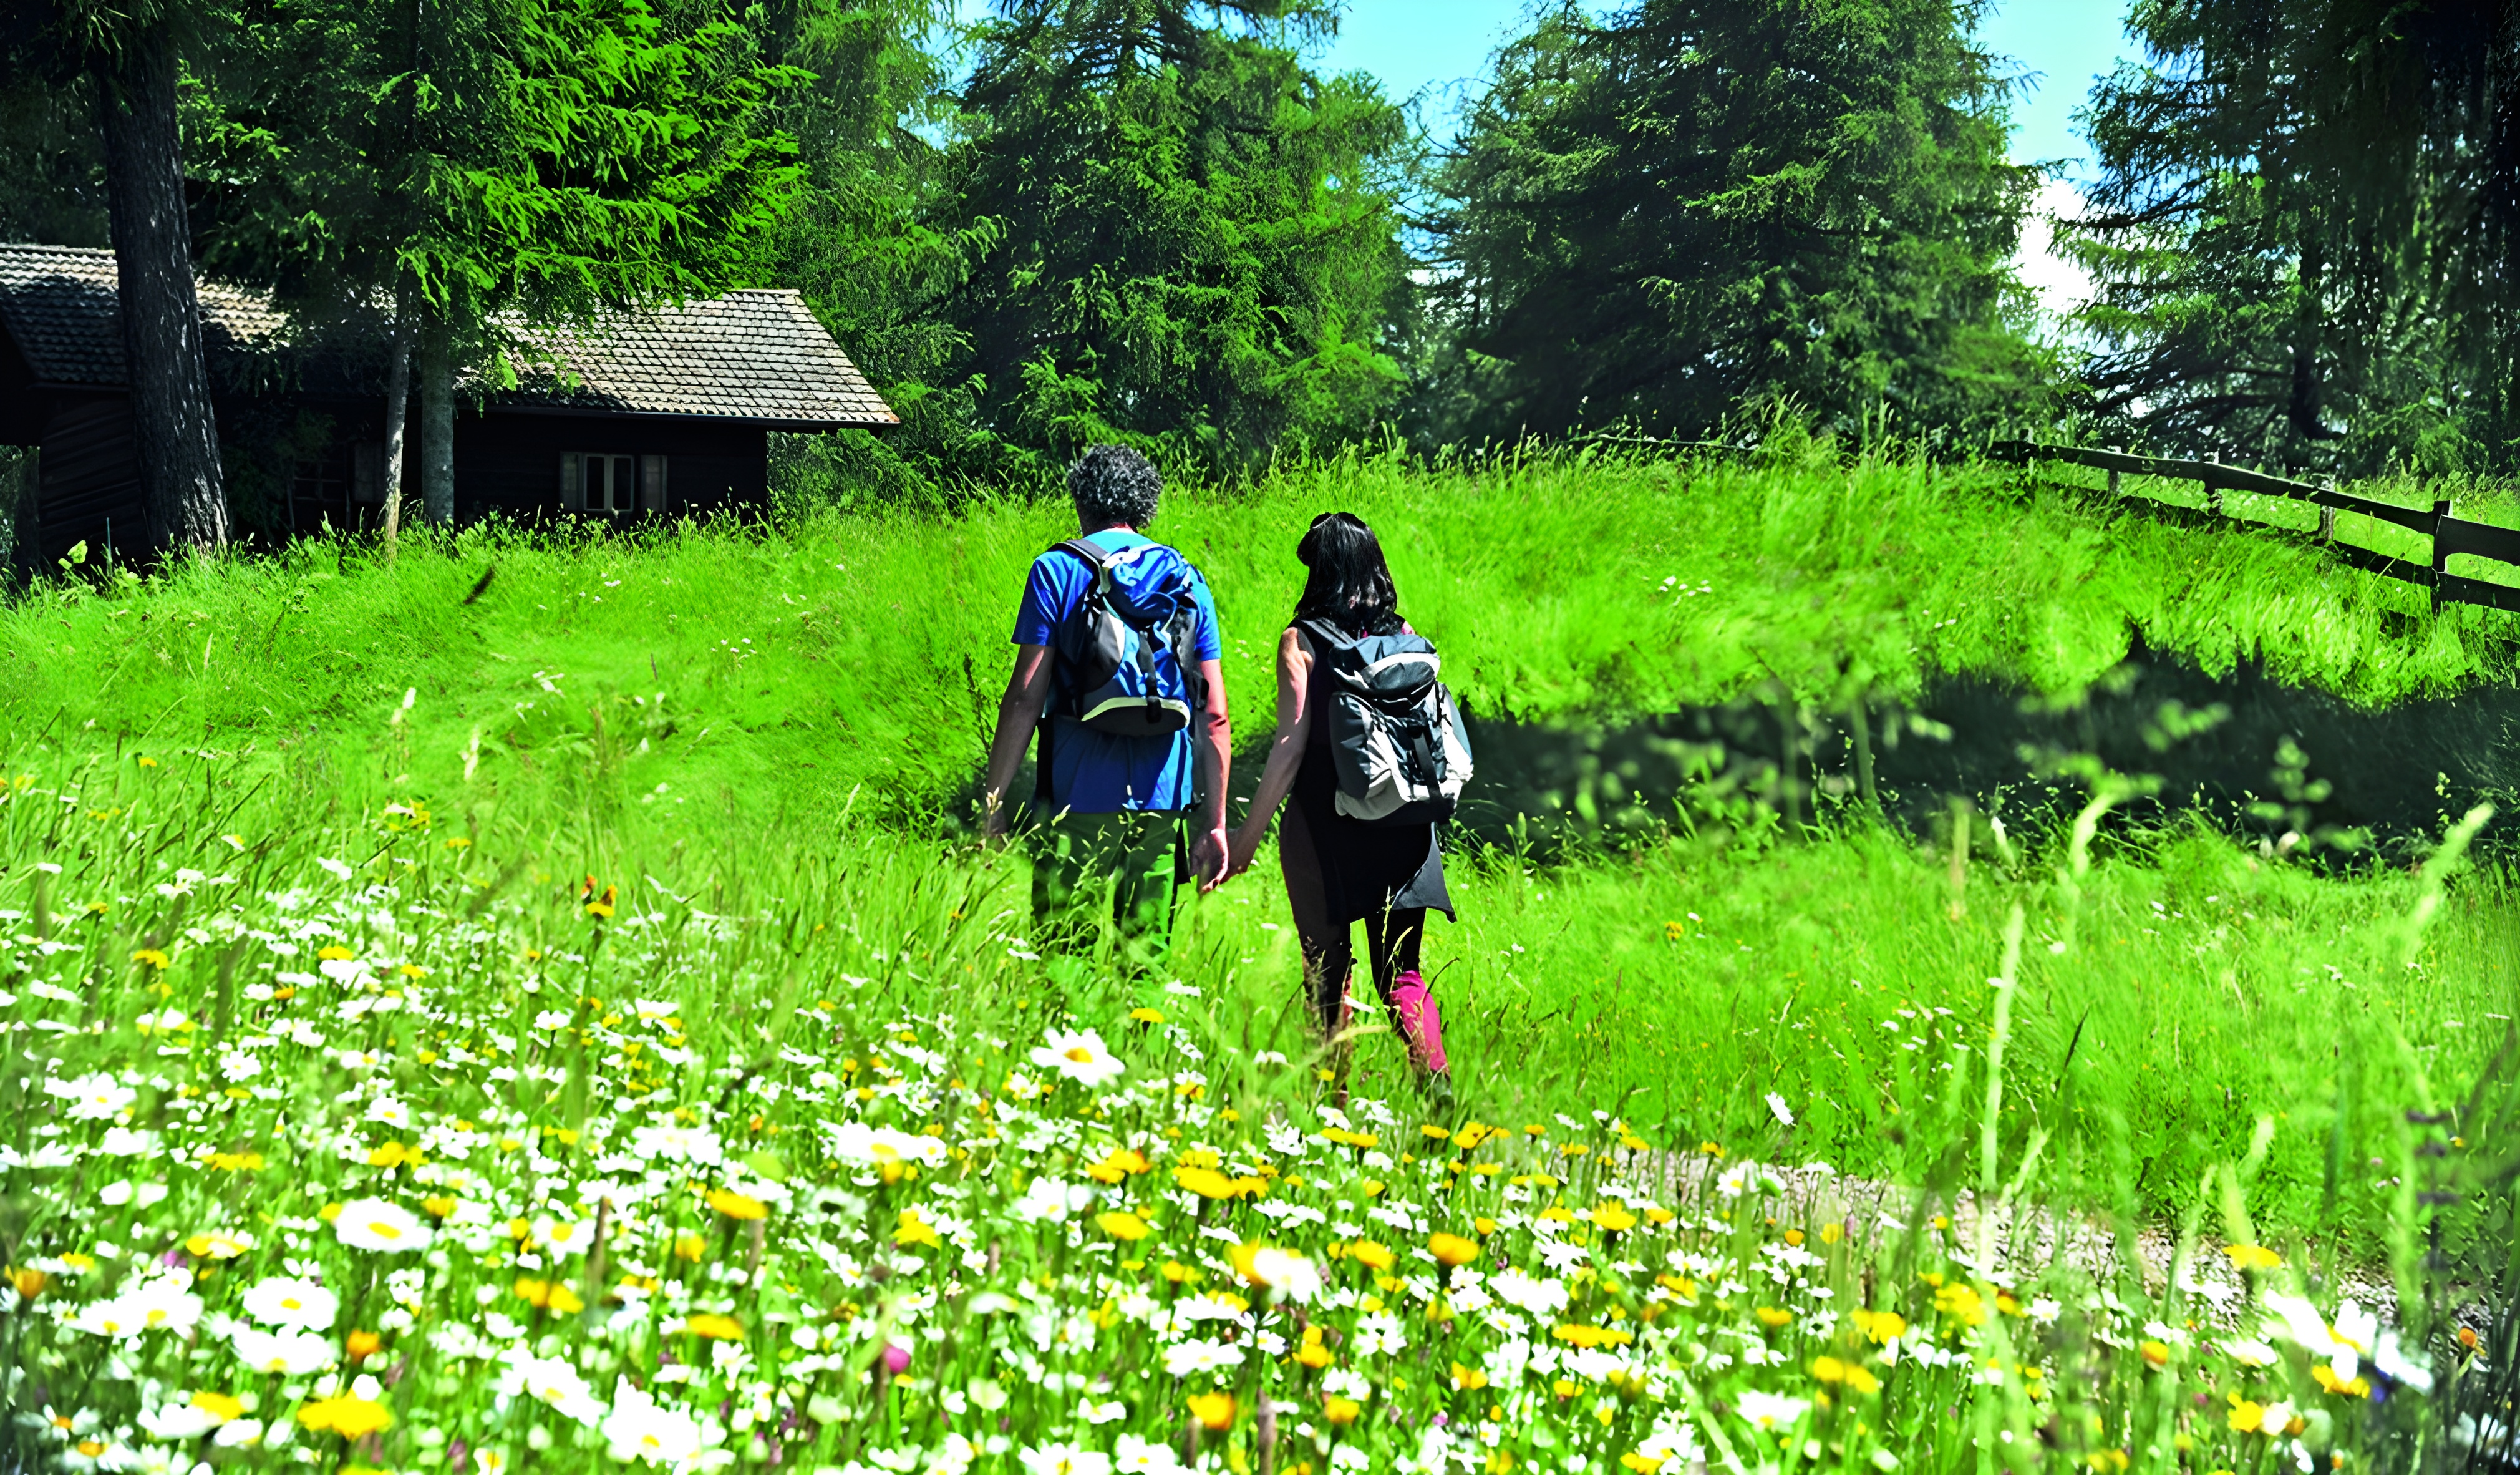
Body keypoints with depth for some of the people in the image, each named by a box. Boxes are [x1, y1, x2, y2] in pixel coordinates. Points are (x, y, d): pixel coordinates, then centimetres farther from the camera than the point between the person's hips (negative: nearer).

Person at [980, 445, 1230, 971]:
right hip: (1163, 803, 3)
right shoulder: (1186, 578, 12)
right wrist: (1214, 823, 11)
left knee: (1062, 957, 0)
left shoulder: (1059, 569, 2)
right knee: (1145, 962, 7)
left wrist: (992, 800, -1)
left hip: (1080, 797, -3)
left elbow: (1026, 696, -5)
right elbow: (1214, 716, 8)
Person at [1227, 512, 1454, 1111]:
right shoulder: (1405, 635, 5)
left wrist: (1249, 834, -6)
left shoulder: (1302, 641, -7)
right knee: (1400, 971, 6)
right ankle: (1436, 1078, -15)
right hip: (1402, 827, 3)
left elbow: (1291, 747, -11)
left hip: (1324, 826, -3)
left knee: (1328, 970, 10)